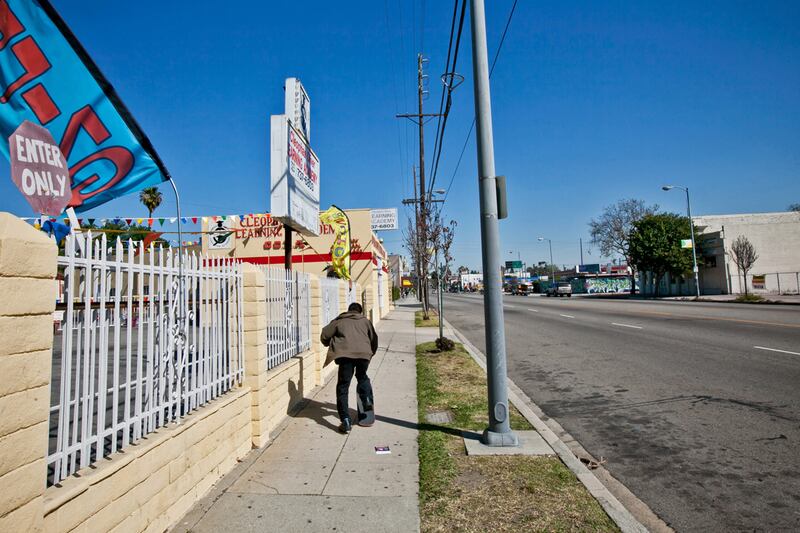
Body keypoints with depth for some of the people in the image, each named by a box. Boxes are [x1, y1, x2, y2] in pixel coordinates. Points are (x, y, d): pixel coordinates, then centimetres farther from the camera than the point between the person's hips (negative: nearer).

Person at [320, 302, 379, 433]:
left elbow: (324, 336, 17)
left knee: (343, 386, 5)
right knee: (362, 378, 30)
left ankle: (346, 422, 0)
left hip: (345, 354, -2)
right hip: (364, 353, 2)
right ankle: (367, 400, 9)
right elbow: (374, 339, 26)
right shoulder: (365, 321, 26)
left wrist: (330, 345, 37)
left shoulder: (339, 321, 24)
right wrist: (371, 354, 41)